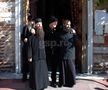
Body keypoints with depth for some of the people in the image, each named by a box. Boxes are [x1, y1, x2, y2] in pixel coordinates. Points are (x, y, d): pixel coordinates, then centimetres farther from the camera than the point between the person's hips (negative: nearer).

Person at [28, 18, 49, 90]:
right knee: (35, 71, 3)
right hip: (35, 56, -5)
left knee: (43, 71, 13)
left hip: (42, 56, 5)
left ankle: (42, 84, 26)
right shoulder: (32, 36, -9)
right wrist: (29, 56, -12)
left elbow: (45, 46, 12)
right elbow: (30, 46, -10)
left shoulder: (43, 34, 7)